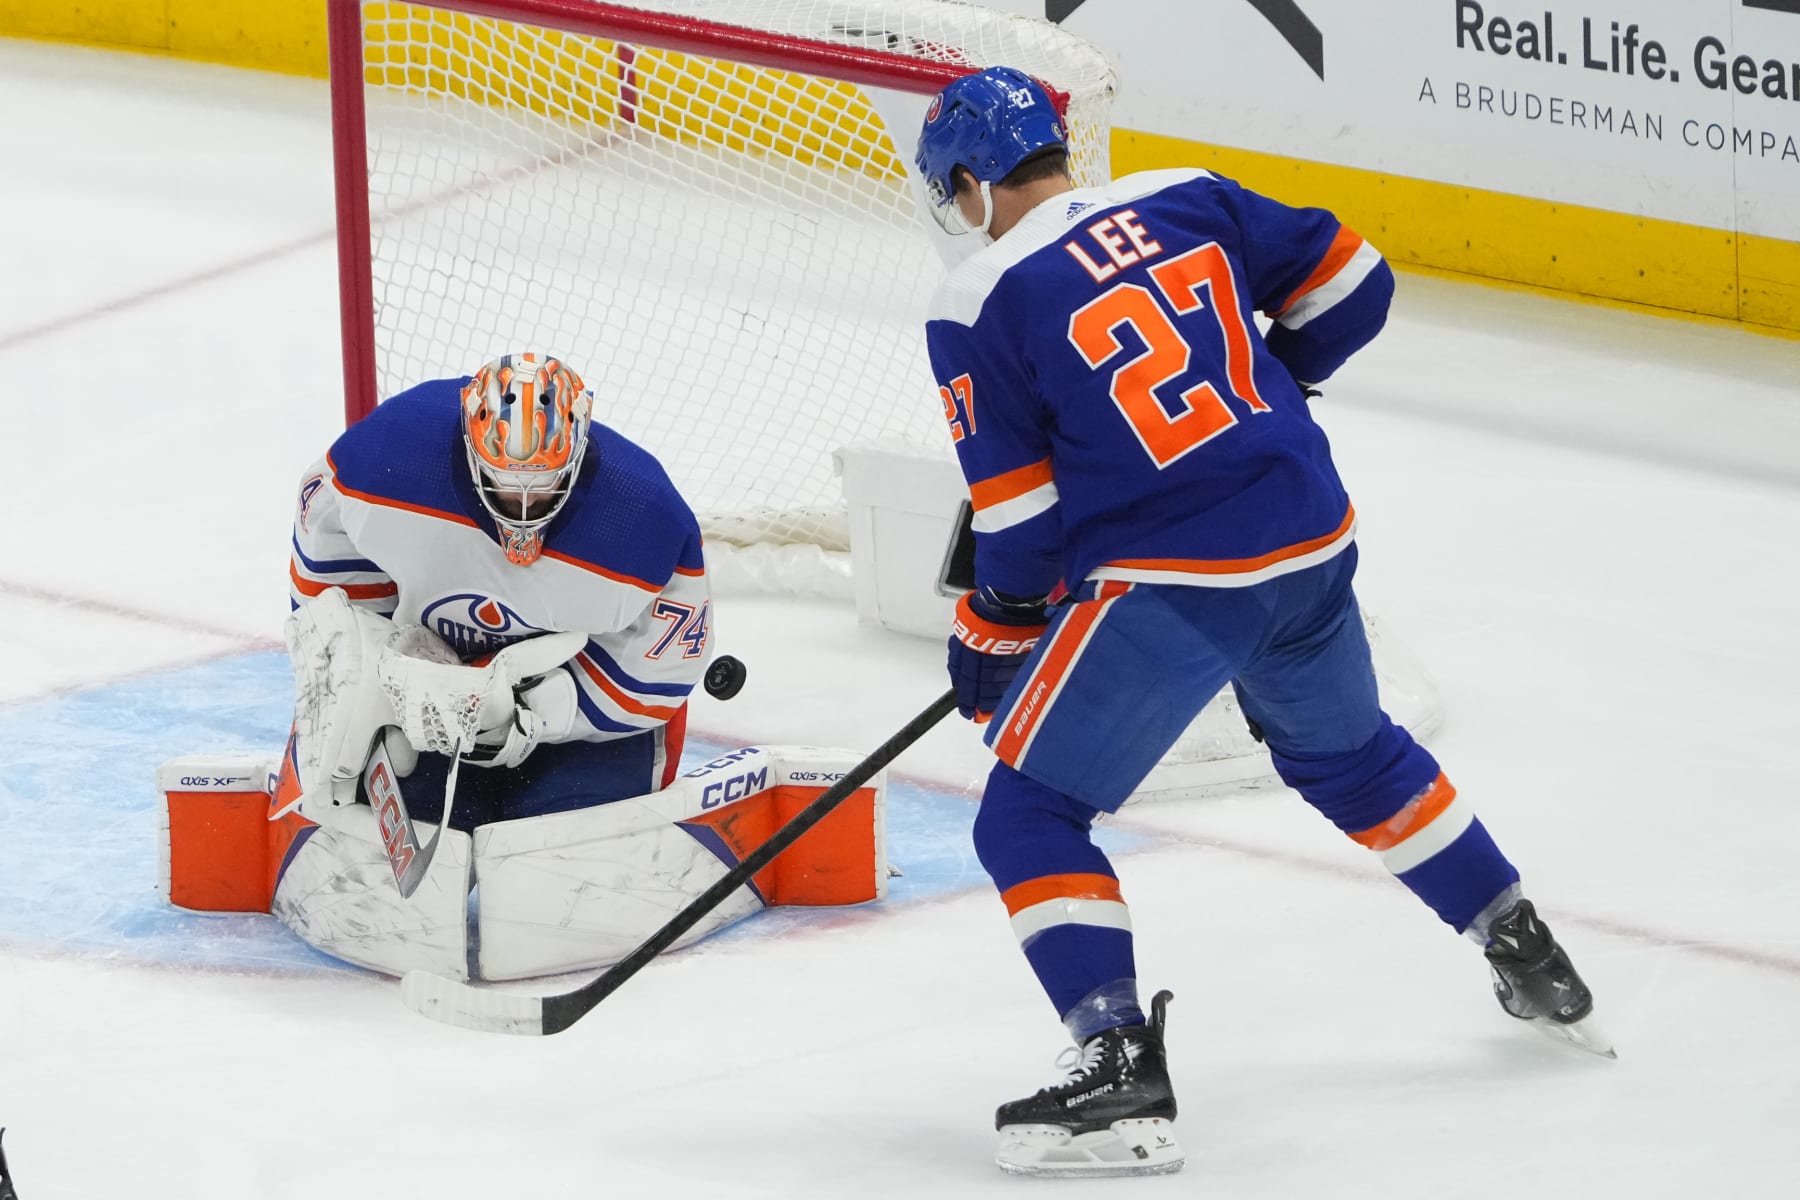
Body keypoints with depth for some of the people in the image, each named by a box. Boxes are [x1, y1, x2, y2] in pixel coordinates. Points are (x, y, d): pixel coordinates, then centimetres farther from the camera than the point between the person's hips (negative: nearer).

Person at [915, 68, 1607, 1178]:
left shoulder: (978, 307, -6)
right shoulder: (1188, 201, 6)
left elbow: (1017, 516, -5)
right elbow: (1349, 284, 12)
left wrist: (989, 639, 10)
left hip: (1166, 586, -6)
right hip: (1314, 546, 6)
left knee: (1029, 817, 3)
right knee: (1350, 755, 31)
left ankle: (1121, 1068, -11)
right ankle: (1536, 967, 41)